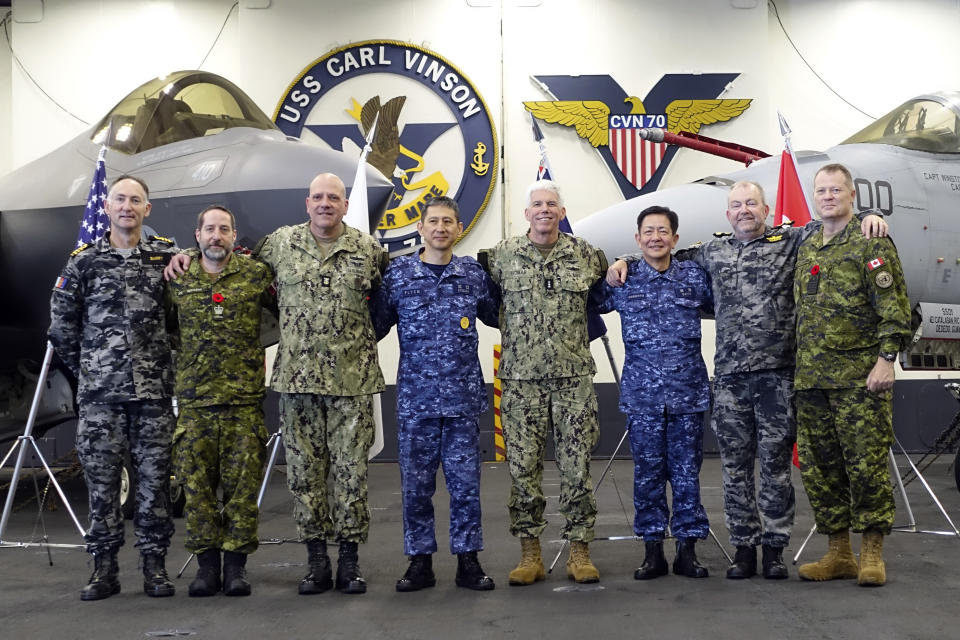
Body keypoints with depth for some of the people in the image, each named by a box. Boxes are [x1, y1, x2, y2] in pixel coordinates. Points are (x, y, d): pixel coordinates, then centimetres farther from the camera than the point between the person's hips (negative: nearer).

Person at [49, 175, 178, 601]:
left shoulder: (167, 256, 6)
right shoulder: (84, 261, 5)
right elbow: (61, 325, 10)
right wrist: (85, 367, 10)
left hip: (154, 390, 0)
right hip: (99, 392, 0)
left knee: (154, 478, 3)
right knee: (101, 477, 3)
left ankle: (154, 564, 12)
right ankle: (104, 566, 12)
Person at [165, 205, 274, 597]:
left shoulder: (257, 275, 3)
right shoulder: (177, 280, 7)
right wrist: (185, 352, 12)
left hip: (245, 399, -1)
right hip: (194, 401, 1)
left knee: (242, 485, 0)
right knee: (196, 484, 3)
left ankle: (236, 564, 10)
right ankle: (207, 563, 13)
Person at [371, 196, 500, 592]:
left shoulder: (475, 274, 5)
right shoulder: (397, 274, 2)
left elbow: (497, 316, 19)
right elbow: (377, 325, 9)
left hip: (464, 397, 1)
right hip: (415, 398, 0)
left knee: (465, 482, 5)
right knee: (416, 484, 6)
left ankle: (468, 560, 16)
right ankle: (420, 561, 18)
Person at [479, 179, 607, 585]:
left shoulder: (584, 254, 6)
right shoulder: (502, 256, 3)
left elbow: (612, 271, 24)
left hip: (575, 379, 1)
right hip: (521, 380, 0)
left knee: (577, 467, 2)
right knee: (523, 467, 2)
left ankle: (579, 552, 13)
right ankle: (530, 555, 13)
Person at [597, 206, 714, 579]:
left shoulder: (695, 276, 5)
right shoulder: (622, 282, 4)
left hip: (688, 392, 0)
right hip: (642, 395, 0)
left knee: (687, 472, 5)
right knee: (647, 473, 5)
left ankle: (688, 550, 15)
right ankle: (653, 551, 15)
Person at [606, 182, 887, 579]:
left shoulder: (790, 241, 7)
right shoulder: (713, 254, 17)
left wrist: (868, 216, -15)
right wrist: (625, 261, 16)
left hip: (777, 374, -3)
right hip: (729, 378, 3)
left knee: (775, 463, 2)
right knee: (735, 466, 6)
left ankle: (774, 547, 13)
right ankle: (744, 547, 16)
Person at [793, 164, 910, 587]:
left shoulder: (872, 245, -3)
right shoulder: (806, 249, 16)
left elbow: (894, 308, -9)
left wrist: (886, 359, -17)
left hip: (860, 376, -6)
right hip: (811, 378, 7)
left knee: (865, 463, -4)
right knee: (818, 466, 8)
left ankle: (872, 553, 8)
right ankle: (838, 553, 18)